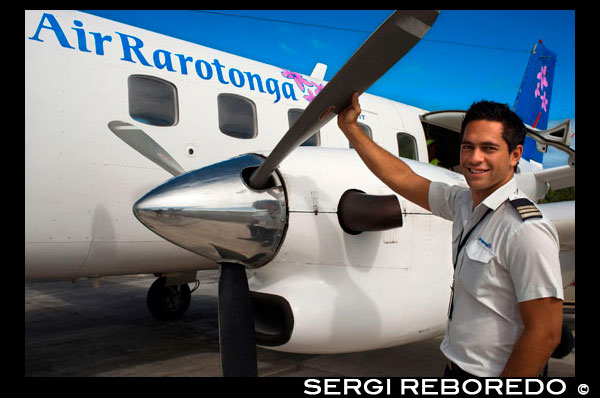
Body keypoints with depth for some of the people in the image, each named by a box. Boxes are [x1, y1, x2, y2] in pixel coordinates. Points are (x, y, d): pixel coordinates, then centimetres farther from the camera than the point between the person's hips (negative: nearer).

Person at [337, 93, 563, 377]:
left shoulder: (526, 230, -23)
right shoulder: (464, 203, 0)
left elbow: (545, 333, -22)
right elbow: (402, 178, 8)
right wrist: (350, 128, 8)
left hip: (490, 374, -7)